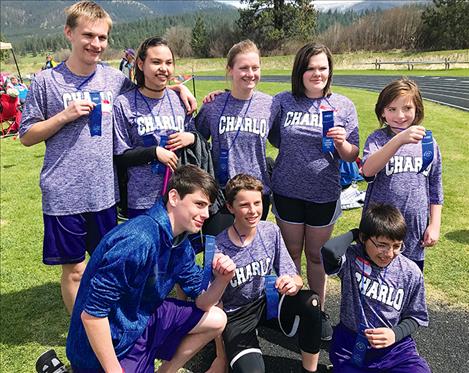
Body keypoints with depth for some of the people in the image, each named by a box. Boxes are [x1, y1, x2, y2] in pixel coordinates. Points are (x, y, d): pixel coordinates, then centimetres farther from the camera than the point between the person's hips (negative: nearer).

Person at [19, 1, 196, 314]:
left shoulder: (114, 79, 3)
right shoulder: (47, 81, -4)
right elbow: (27, 136, 0)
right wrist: (65, 115, -14)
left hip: (105, 192, 3)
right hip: (64, 195, -2)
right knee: (74, 269, 10)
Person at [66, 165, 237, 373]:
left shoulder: (180, 245, -1)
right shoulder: (139, 240, -31)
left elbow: (201, 301, 4)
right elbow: (91, 313, -28)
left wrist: (221, 280, -17)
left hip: (143, 322, 8)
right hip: (109, 345, -8)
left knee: (216, 320, 6)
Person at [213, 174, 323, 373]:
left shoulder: (271, 231, -10)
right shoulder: (218, 248, -22)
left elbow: (295, 278, -7)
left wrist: (293, 283, -28)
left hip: (267, 302, 4)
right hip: (236, 316, -4)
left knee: (311, 301, -23)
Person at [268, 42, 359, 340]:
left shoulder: (343, 106, -2)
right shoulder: (282, 102, -3)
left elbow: (351, 157, 0)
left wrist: (342, 142, -21)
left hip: (324, 194, 0)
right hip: (288, 191, 0)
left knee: (316, 254, 14)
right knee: (292, 253, 14)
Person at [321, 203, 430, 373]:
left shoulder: (411, 273, -5)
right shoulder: (351, 258, -14)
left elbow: (415, 316, 6)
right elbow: (329, 250, -38)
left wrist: (395, 333, -14)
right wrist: (354, 233, -18)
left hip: (394, 344, 2)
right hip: (351, 345, -2)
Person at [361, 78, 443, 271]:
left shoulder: (428, 143, 2)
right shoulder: (377, 139, -8)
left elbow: (435, 190, 10)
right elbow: (367, 170, -30)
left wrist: (434, 225, 6)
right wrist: (400, 140, -39)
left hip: (415, 233, 3)